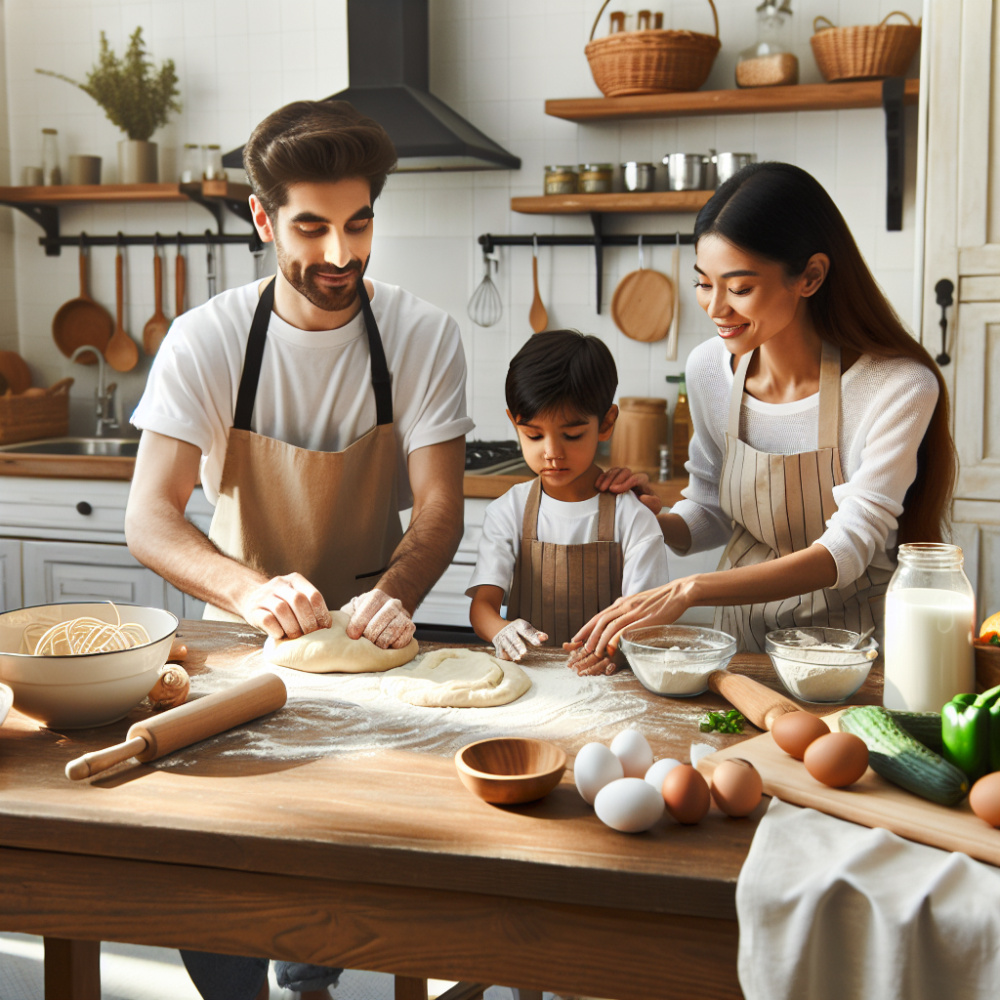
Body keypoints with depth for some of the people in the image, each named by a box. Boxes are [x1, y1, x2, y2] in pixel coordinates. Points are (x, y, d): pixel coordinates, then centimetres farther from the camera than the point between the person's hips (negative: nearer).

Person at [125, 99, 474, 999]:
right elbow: (149, 519, -16)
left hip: (365, 629, 1)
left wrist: (395, 593, -32)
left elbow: (440, 510, -10)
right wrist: (251, 590, -36)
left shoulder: (423, 337, -8)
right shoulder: (206, 342, -11)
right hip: (239, 629, 0)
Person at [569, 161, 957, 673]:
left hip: (855, 644, -3)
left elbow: (844, 553, -22)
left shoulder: (899, 388, -17)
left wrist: (691, 590, -32)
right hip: (743, 633, 4)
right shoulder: (708, 369, -1)